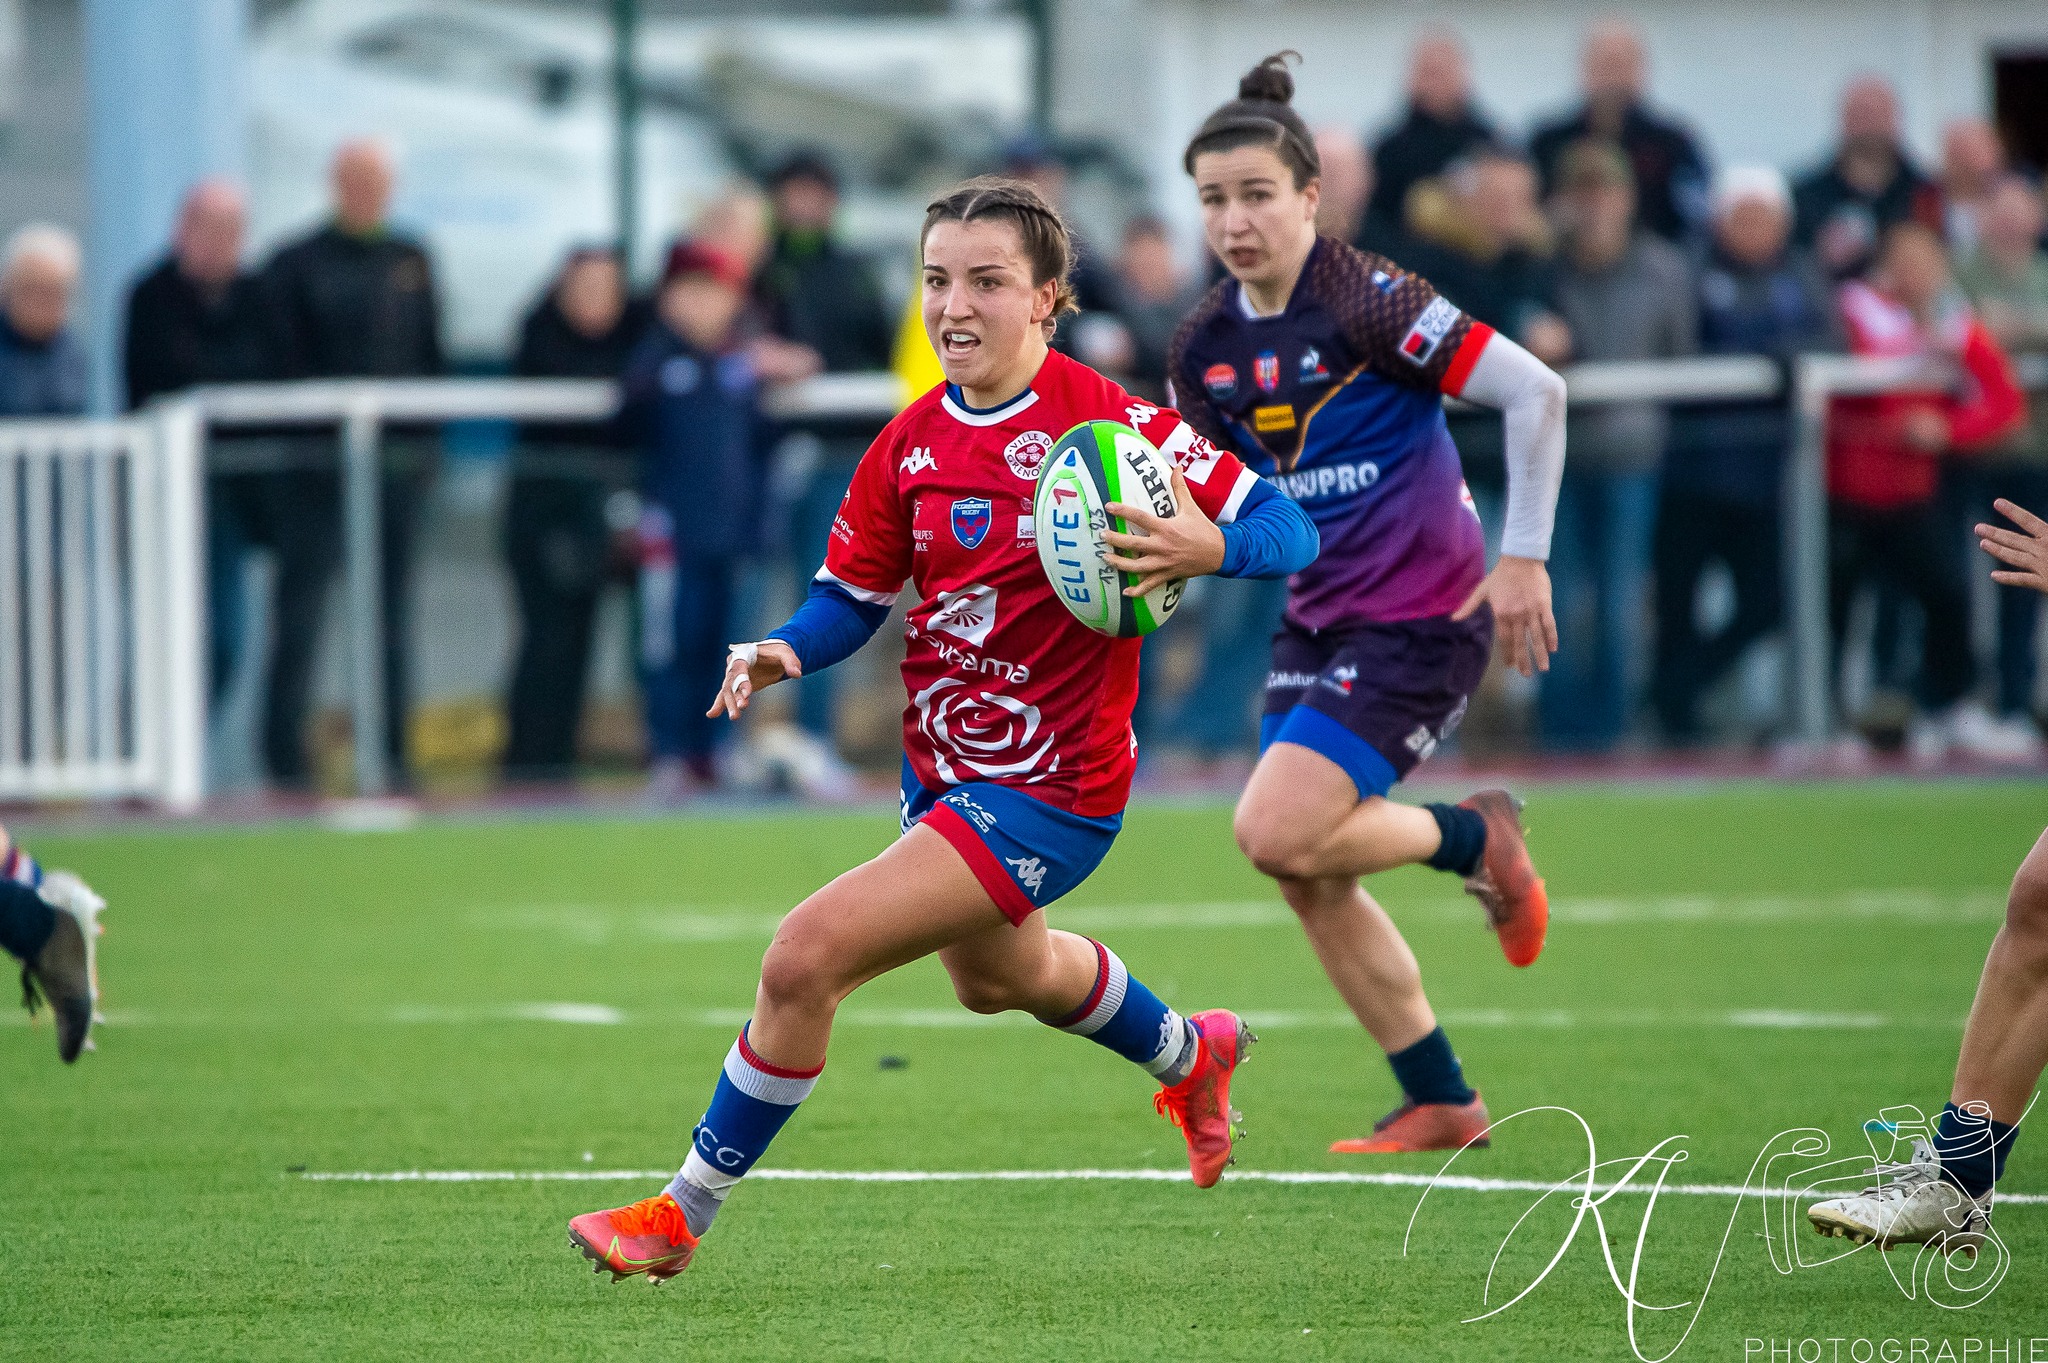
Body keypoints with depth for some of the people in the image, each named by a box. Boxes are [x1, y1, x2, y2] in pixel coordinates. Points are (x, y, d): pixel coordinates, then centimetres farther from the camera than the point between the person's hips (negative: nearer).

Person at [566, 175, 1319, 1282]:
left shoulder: (1103, 420, -20)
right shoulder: (910, 444, -1)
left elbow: (1290, 531, -18)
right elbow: (855, 594, 10)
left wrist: (1207, 548, -39)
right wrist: (786, 652, -11)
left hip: (1047, 790, -8)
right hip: (941, 765, 8)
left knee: (807, 955, -19)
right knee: (998, 975, 34)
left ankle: (685, 1213, -2)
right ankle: (1188, 1054, 65)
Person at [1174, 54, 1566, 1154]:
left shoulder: (1369, 303, -18)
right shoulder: (1207, 346, 3)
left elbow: (1535, 392, -19)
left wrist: (1523, 558, -18)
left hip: (1421, 617, -7)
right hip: (1317, 617, 8)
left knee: (1277, 833, -19)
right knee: (1311, 884, 4)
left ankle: (1476, 838, 8)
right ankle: (1440, 1105, 18)